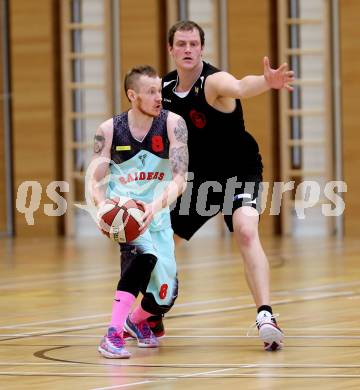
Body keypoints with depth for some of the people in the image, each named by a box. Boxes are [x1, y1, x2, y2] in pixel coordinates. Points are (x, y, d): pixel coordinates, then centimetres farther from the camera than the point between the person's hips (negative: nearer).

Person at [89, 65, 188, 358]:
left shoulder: (173, 124, -13)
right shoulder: (109, 131, -11)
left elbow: (179, 179, -21)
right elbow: (97, 182, -8)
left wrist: (156, 205, -40)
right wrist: (103, 205, -31)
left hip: (157, 215, 3)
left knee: (165, 297, 6)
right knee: (145, 254, -35)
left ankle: (137, 320, 44)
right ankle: (113, 337, -32)